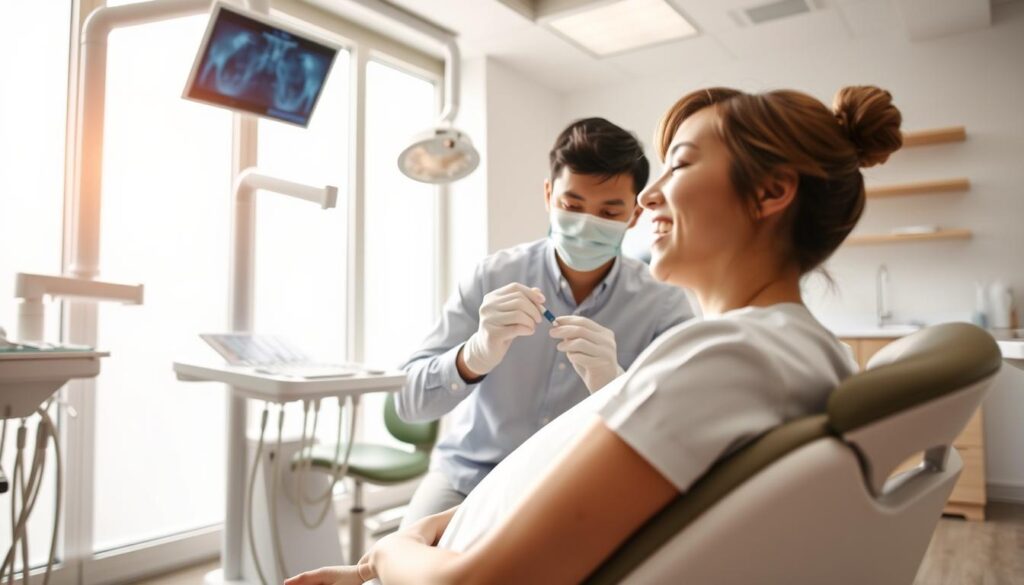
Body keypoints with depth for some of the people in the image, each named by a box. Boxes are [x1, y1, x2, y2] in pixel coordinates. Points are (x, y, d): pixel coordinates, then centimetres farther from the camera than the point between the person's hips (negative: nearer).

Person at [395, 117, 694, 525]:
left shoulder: (664, 307, -10)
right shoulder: (494, 276, -9)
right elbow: (407, 400, -12)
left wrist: (614, 387, -37)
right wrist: (477, 354, -33)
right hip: (468, 478, 0)